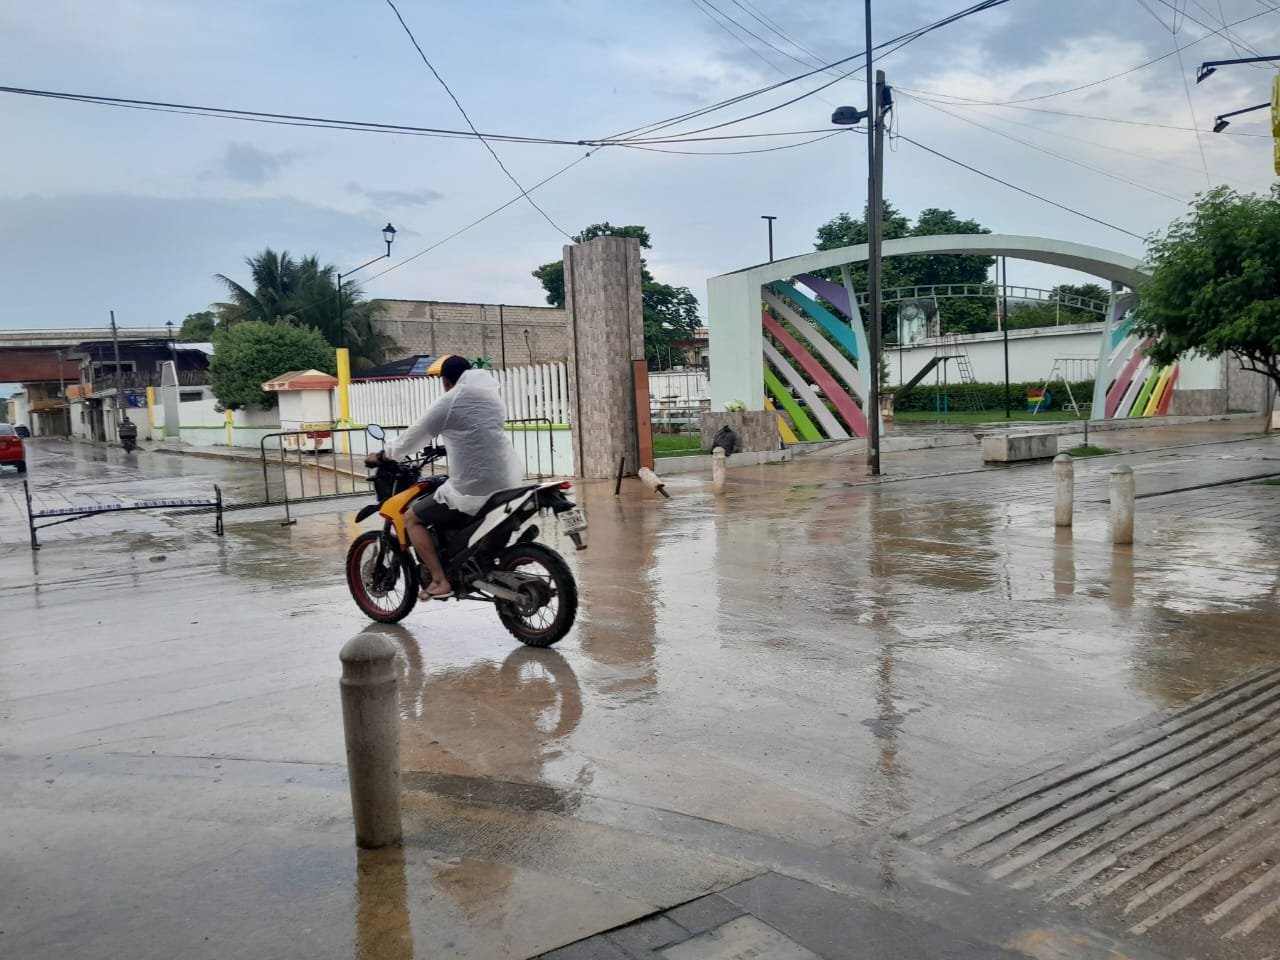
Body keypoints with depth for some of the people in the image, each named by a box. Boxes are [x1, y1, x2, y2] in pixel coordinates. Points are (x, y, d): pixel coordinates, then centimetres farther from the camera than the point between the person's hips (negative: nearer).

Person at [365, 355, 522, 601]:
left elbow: (413, 438, 5)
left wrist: (382, 456, 21)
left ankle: (440, 581, -1)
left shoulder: (448, 403, -4)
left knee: (412, 519, 8)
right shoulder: (491, 395, 15)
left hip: (474, 489, -7)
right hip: (508, 483, 8)